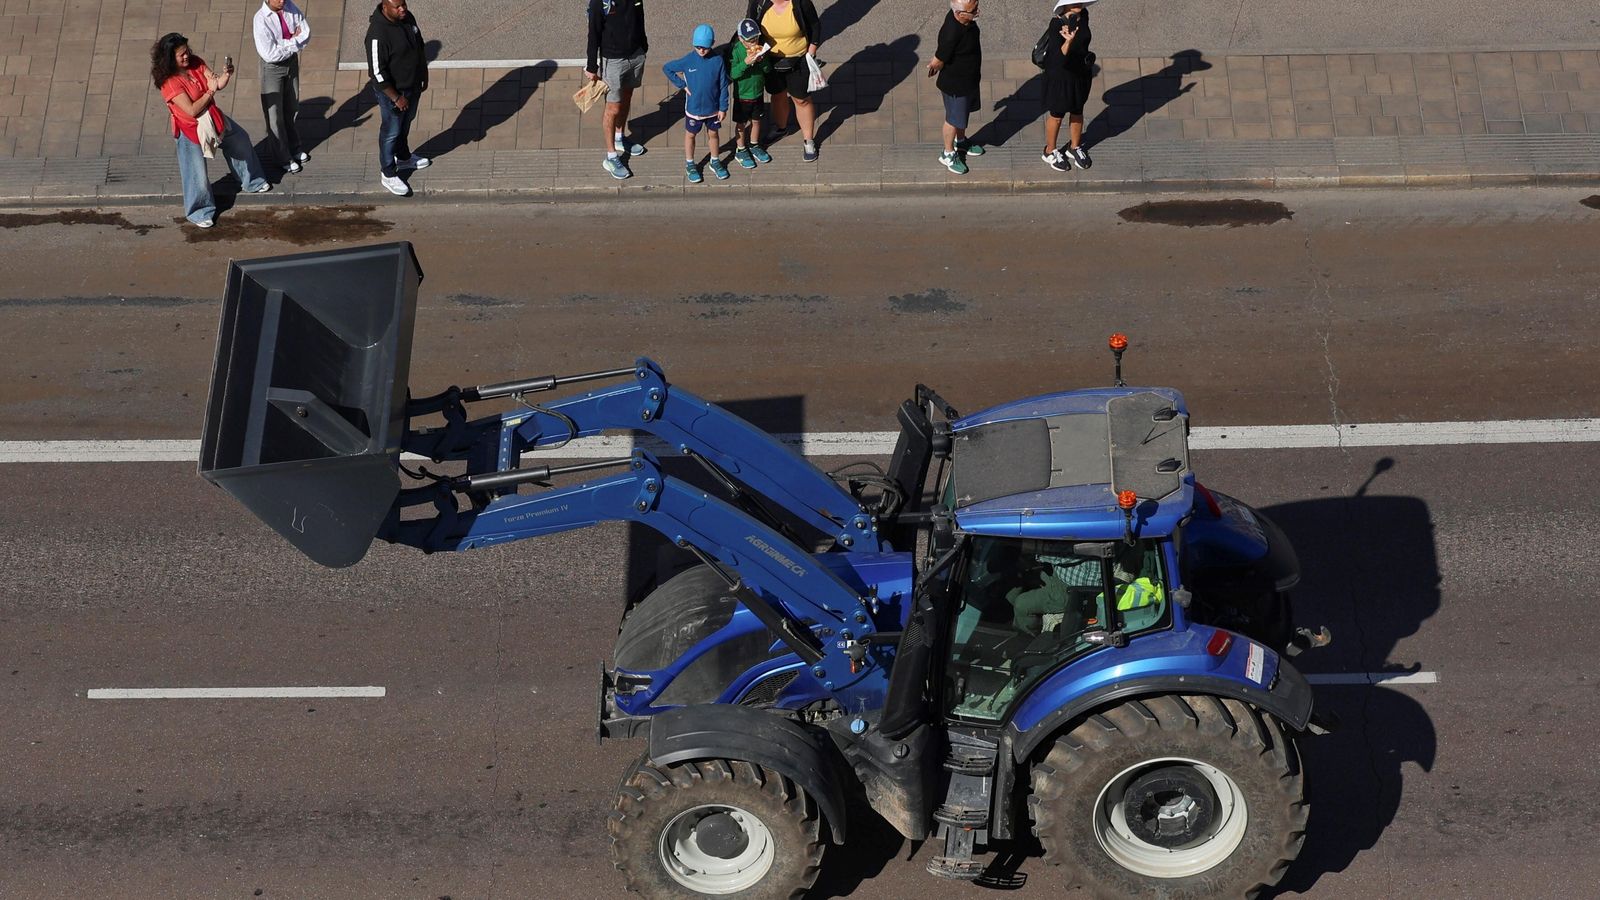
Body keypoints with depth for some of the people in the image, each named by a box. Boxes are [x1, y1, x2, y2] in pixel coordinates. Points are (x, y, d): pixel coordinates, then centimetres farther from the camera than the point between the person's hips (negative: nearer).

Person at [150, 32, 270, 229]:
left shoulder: (196, 63, -10)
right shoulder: (169, 82, -29)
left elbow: (218, 84, -12)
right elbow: (192, 111, -30)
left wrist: (226, 75, -34)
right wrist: (211, 91, -26)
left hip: (213, 119, 8)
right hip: (190, 130, -8)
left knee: (241, 141, 22)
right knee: (197, 174, 1)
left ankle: (251, 182, 44)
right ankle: (199, 212, 23)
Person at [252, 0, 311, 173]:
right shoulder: (261, 19, -26)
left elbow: (306, 34, -9)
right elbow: (270, 54, -28)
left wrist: (287, 44, -23)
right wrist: (293, 43, -17)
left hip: (292, 61, 5)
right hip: (273, 67, -5)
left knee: (290, 109, 22)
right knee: (275, 113, 8)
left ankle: (294, 147, 40)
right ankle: (284, 157, 21)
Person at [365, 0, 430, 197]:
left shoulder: (408, 18, -9)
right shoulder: (378, 33, -33)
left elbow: (420, 46, 8)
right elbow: (377, 72, -27)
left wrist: (424, 75, 14)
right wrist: (396, 98, -21)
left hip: (413, 85, 7)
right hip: (392, 91, -7)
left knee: (405, 125, 28)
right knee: (391, 132, 10)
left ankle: (404, 158, 51)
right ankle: (388, 174, 27)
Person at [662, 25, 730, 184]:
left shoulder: (718, 60, -14)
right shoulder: (687, 60, -16)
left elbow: (723, 86, -7)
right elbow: (666, 69, -5)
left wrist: (723, 108, -4)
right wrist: (682, 85, -8)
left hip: (713, 108, 1)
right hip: (693, 108, -1)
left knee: (714, 134, 19)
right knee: (690, 135, 16)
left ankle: (715, 162, 40)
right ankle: (690, 164, 34)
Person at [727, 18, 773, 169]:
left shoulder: (760, 47, -10)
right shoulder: (735, 50, -23)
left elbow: (768, 69, -7)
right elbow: (732, 74, -26)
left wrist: (762, 59, -27)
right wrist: (745, 63, -38)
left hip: (758, 92, 4)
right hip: (742, 94, -4)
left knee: (756, 120, 21)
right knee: (741, 124, 13)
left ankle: (754, 146, 42)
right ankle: (740, 150, 31)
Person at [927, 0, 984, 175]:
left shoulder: (967, 20, -14)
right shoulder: (951, 33, -40)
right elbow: (937, 62, -25)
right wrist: (935, 66, -1)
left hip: (970, 78, 8)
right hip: (955, 84, -8)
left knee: (965, 113, 29)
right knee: (954, 119, 14)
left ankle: (960, 141, 53)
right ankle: (948, 154, 36)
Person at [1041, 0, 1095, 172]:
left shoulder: (1083, 16, -8)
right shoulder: (1057, 24, -28)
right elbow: (1059, 59, -34)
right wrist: (1068, 42, -51)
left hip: (1081, 74, 6)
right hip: (1060, 76, -6)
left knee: (1077, 112, 22)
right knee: (1057, 115, 13)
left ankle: (1075, 148, 43)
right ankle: (1050, 151, 35)